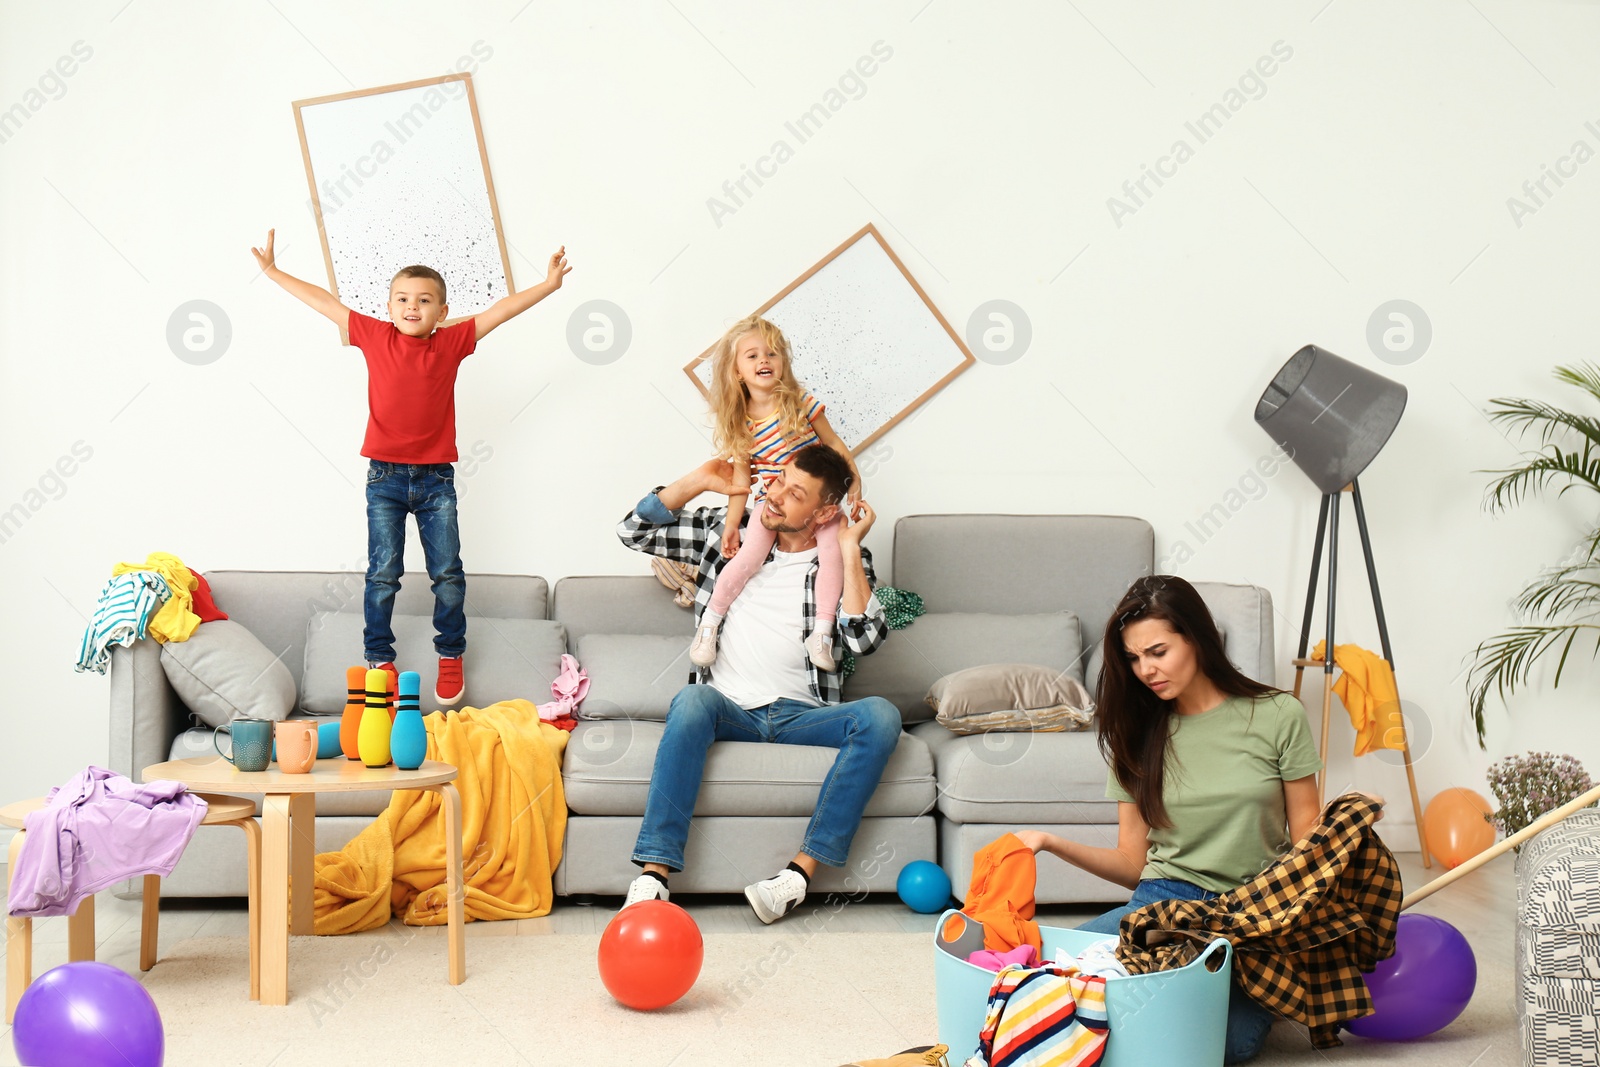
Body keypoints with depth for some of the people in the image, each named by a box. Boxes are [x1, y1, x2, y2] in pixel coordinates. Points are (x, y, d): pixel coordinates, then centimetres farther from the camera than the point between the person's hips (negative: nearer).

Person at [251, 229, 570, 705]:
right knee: (383, 573, 3)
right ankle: (380, 658, 13)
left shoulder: (451, 343, 0)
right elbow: (322, 301, 4)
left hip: (436, 478, 1)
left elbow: (501, 309, 1)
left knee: (448, 572, 3)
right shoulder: (376, 337, 0)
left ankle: (451, 656, 18)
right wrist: (273, 271, 8)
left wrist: (549, 284, -1)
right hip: (385, 476, 0)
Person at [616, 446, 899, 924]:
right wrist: (698, 482, 0)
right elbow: (634, 531, 9)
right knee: (693, 699, -35)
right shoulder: (728, 529, 9)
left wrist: (849, 550, -12)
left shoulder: (845, 560, 5)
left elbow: (863, 640, -11)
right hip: (728, 711, 0)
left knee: (880, 715, -29)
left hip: (802, 717, 0)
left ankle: (801, 871, -33)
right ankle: (653, 873, -39)